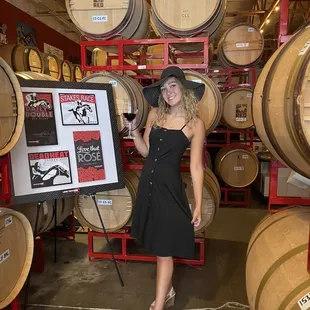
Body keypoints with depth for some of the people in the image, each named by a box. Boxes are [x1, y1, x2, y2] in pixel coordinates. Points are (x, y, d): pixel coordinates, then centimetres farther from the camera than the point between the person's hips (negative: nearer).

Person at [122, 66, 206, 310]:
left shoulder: (195, 124, -7)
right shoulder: (155, 114, 5)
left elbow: (196, 167, -7)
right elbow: (145, 151, 10)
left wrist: (198, 205, -7)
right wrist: (133, 128, -3)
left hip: (170, 186, -5)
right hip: (148, 183, 6)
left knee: (164, 249, 1)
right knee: (156, 243, 18)